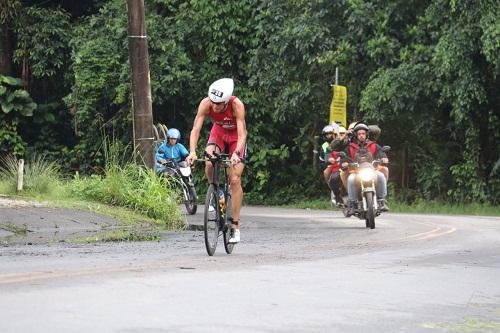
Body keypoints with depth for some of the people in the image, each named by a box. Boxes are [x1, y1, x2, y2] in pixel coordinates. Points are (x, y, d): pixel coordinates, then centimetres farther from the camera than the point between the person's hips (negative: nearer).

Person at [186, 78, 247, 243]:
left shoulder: (236, 105, -35)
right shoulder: (206, 104, -29)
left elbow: (242, 133, -39)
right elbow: (196, 129, -31)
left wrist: (236, 153, -55)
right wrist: (192, 152, -46)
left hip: (236, 137, -2)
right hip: (218, 132, 2)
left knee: (235, 180, -11)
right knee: (209, 164, -27)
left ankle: (235, 226, -5)